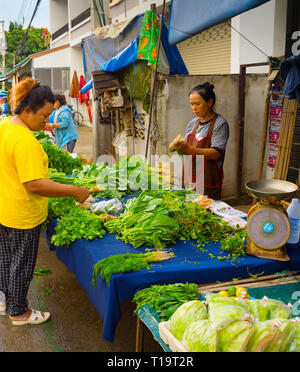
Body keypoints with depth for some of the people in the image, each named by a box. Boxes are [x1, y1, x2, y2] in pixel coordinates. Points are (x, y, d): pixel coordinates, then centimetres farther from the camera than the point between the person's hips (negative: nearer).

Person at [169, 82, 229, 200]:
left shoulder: (220, 124, -7)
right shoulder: (192, 123, 13)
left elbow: (216, 153, -17)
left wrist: (189, 149, -26)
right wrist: (178, 147, -5)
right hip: (189, 178, 6)